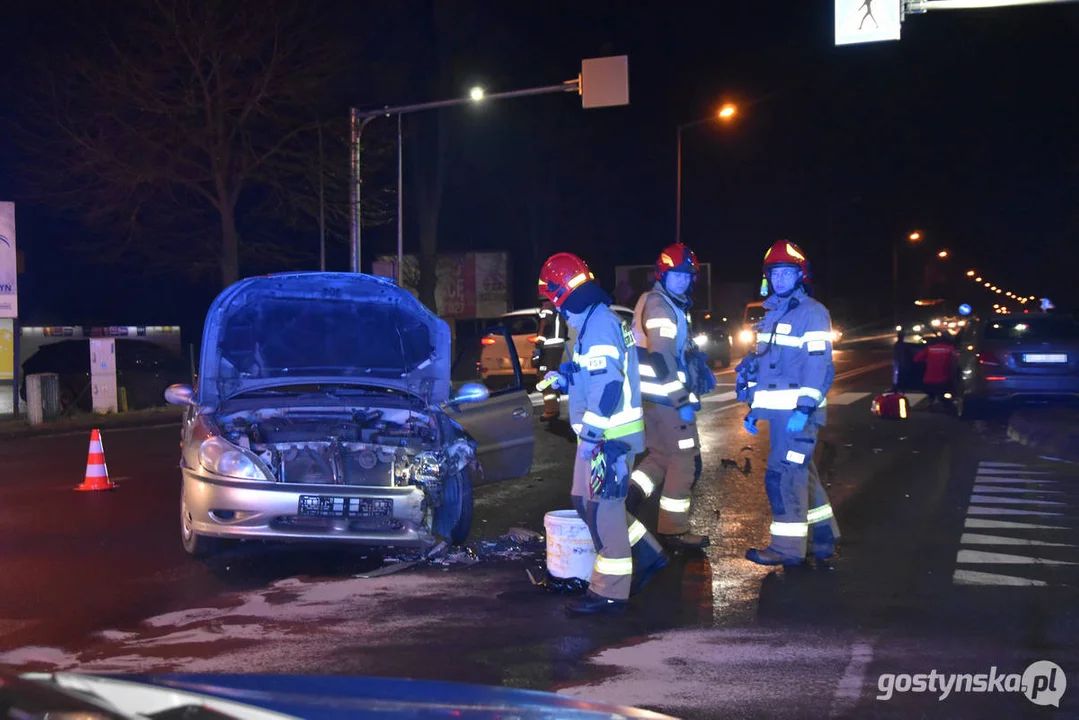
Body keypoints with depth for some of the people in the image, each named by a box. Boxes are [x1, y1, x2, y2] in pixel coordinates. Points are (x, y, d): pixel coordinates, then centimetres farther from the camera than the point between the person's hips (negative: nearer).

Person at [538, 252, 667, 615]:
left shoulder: (598, 325, -18)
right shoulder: (597, 321, 15)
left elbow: (607, 384, -25)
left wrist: (590, 433, -24)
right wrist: (563, 376, 18)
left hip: (608, 436, -10)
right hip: (603, 433, 10)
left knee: (602, 508, -4)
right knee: (586, 500, 18)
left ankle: (610, 592, 4)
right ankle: (646, 554, 27)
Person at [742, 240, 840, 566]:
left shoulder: (811, 312, -9)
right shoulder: (771, 314, 18)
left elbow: (819, 365, -17)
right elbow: (762, 363, 22)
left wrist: (805, 408, -25)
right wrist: (755, 406, 18)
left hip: (798, 411, -9)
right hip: (778, 411, 9)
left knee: (783, 475, -10)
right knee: (801, 473, 15)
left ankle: (787, 548, -2)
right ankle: (824, 539, 26)